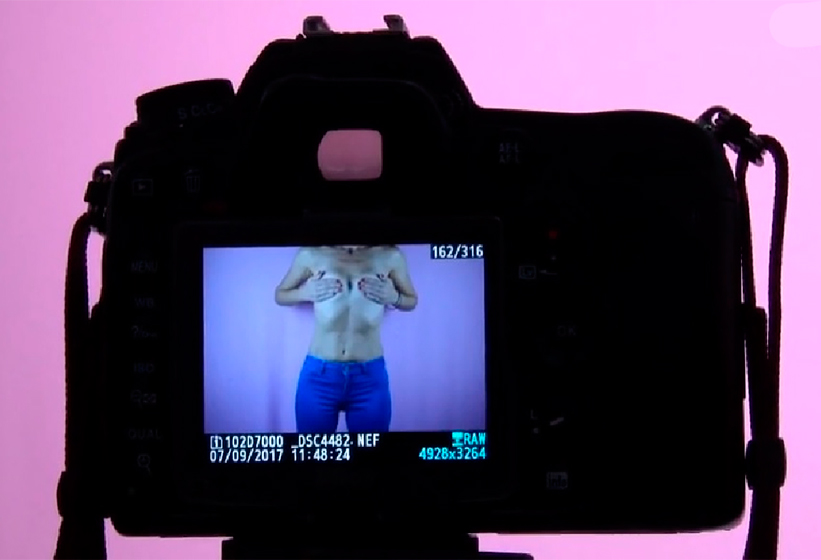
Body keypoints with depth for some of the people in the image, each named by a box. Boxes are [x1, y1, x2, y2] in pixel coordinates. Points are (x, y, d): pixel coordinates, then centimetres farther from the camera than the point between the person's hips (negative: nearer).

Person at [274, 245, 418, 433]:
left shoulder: (390, 256, -2)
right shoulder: (311, 254, -3)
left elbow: (411, 300, 13)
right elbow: (280, 294, 11)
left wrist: (393, 297, -10)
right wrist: (306, 292, -11)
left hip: (370, 376, 0)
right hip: (319, 375, 0)